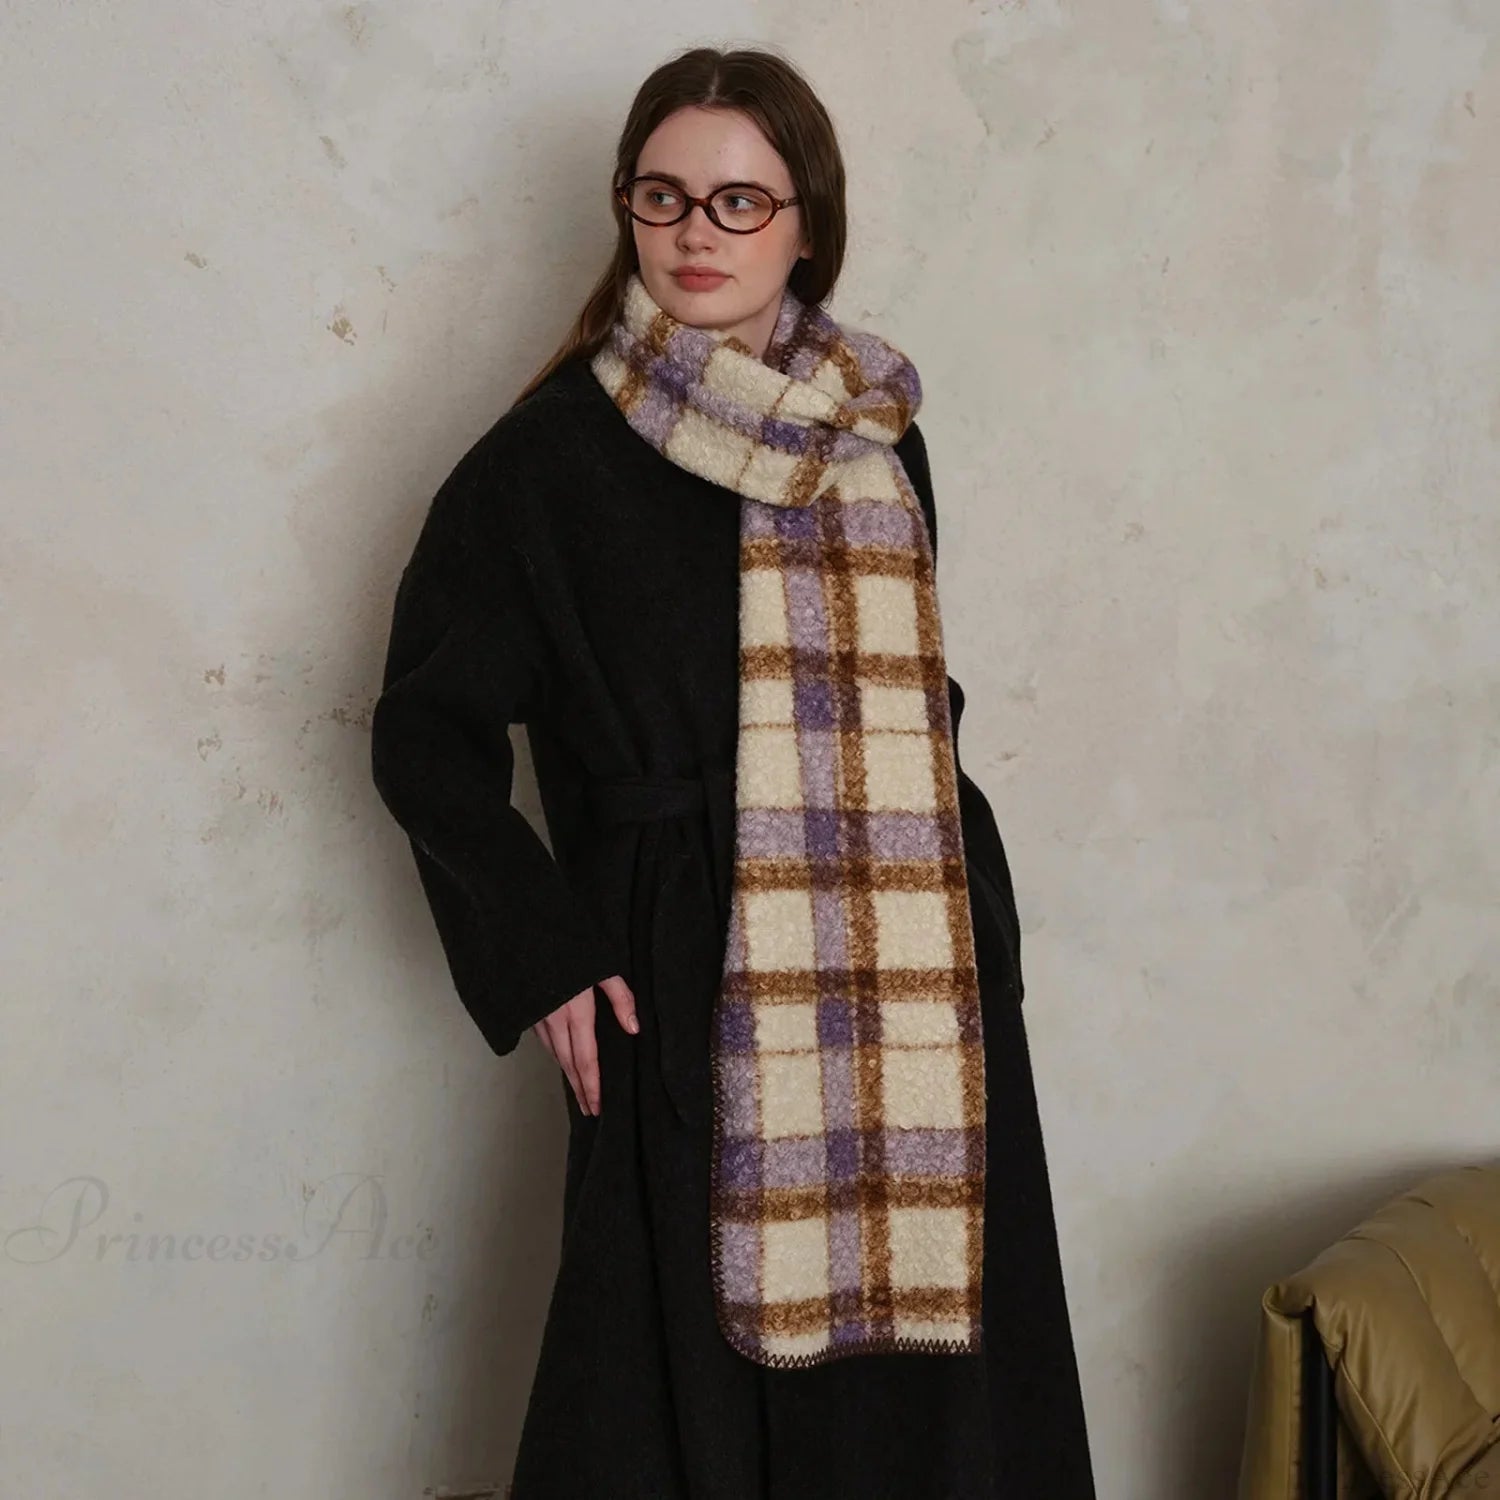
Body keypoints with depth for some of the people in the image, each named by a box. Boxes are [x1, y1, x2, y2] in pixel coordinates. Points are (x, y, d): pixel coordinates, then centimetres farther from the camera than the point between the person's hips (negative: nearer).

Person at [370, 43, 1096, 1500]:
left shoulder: (875, 438, 9)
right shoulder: (550, 454, -4)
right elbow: (428, 730, -1)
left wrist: (966, 917, 10)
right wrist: (541, 958, -8)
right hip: (682, 979, -4)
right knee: (688, 1373, 1)